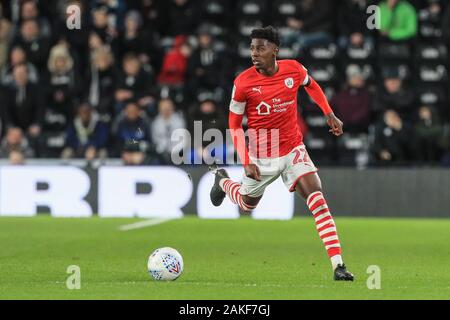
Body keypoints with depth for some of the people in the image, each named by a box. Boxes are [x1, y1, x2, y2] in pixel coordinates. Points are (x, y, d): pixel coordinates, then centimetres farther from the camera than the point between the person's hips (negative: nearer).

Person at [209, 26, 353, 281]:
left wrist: (330, 114, 5)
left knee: (317, 197, -17)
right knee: (248, 204, 19)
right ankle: (222, 180, 55)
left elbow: (311, 86, 15)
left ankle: (338, 264, -20)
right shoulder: (243, 83, -17)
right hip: (261, 155, -1)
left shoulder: (294, 69, -11)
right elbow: (235, 124, -5)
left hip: (293, 149, 1)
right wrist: (246, 161, -14)